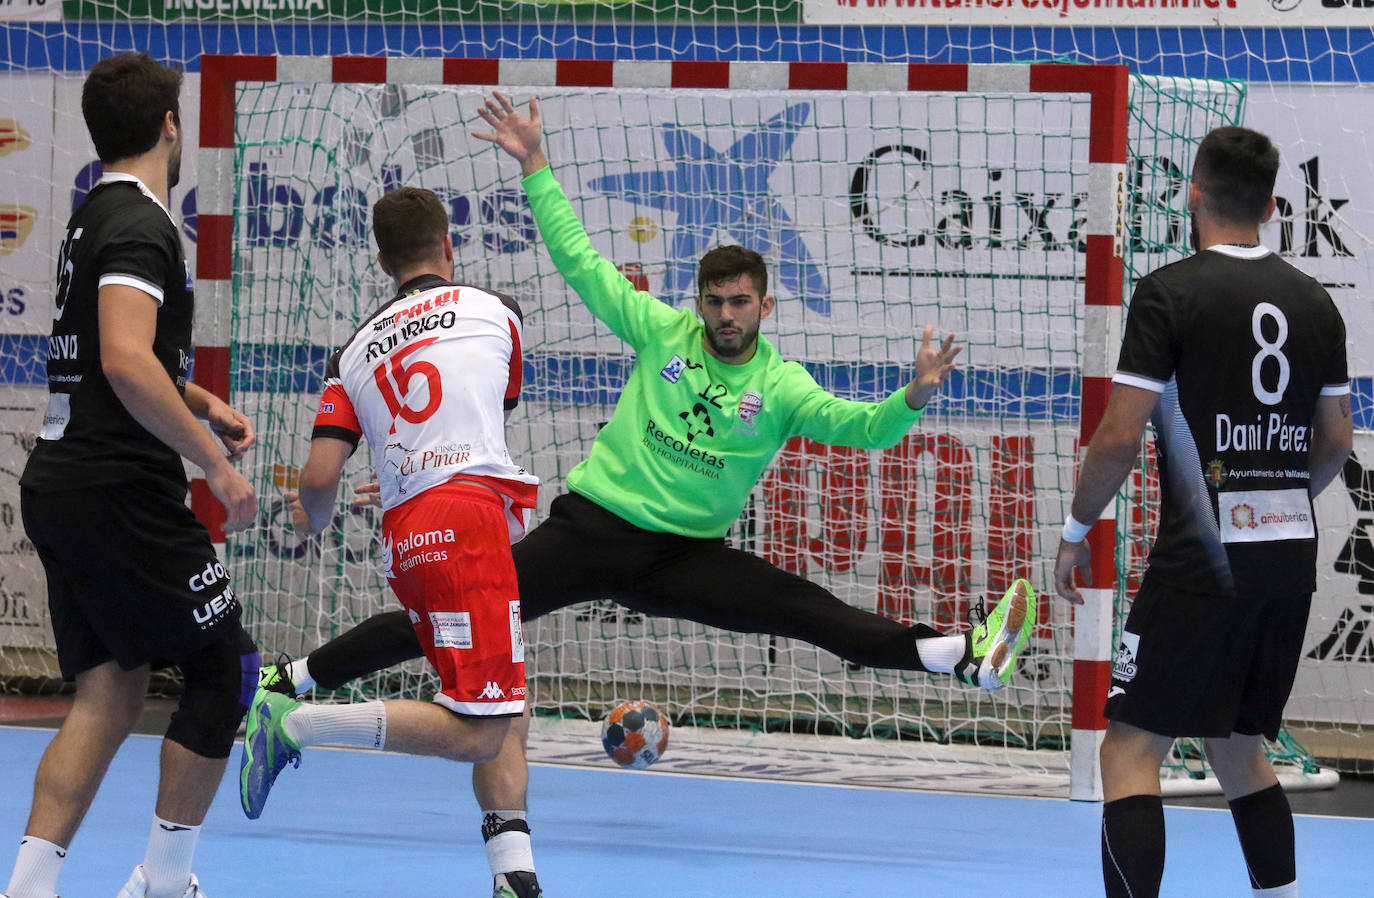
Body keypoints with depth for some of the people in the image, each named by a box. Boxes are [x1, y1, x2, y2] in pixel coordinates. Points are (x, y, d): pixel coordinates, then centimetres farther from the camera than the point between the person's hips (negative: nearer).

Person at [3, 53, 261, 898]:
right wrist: (216, 462, -24)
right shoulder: (138, 223, -13)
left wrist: (200, 403, 21)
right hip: (119, 489, -9)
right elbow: (126, 362, -26)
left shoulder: (95, 218, 19)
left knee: (111, 692, 6)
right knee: (225, 666, 2)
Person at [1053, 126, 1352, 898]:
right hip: (1292, 558, 6)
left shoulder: (1170, 293, -8)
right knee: (1239, 747, 20)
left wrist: (1077, 531, 3)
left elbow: (1120, 436, -11)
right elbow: (1336, 443, 15)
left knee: (1131, 751, -4)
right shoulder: (1316, 302, 9)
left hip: (1202, 558, -6)